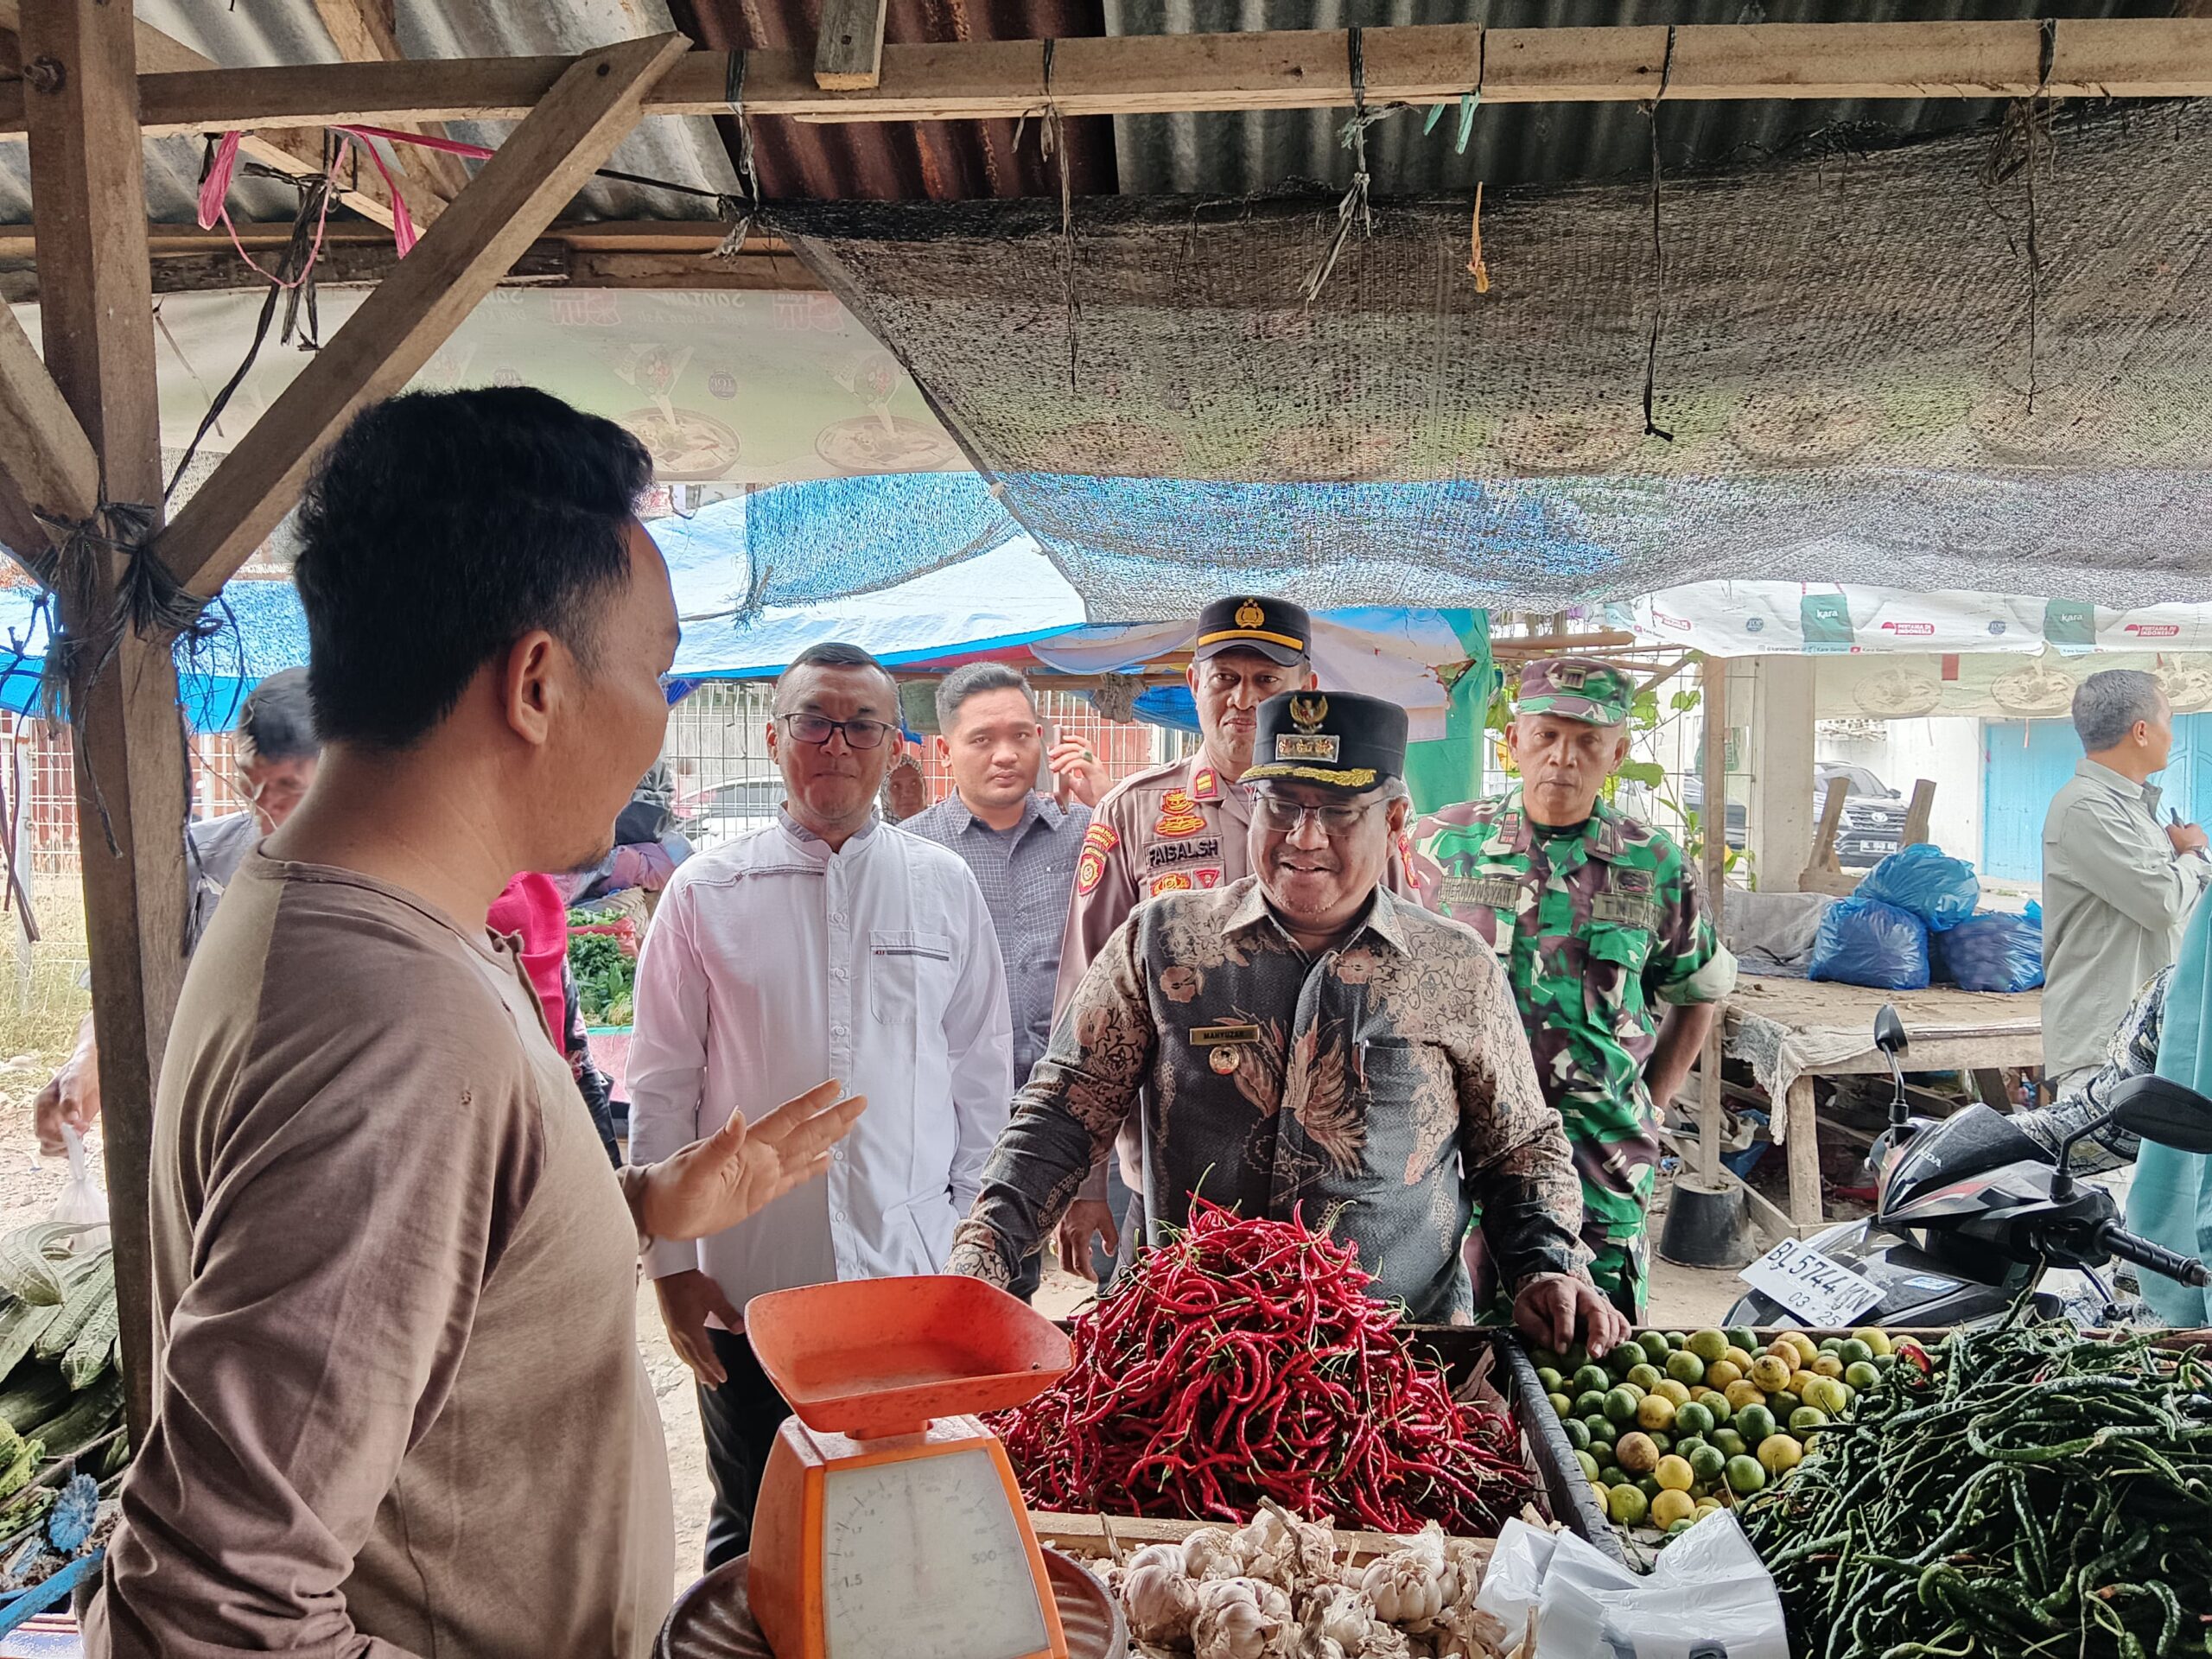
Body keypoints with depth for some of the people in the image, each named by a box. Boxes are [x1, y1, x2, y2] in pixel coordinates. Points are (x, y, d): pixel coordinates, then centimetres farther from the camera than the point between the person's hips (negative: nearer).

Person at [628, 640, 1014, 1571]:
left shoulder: (946, 887, 3)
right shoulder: (706, 893, -1)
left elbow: (981, 1073, 7)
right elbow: (662, 1089, 2)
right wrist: (671, 1259, 1)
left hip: (912, 1281, 1)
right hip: (745, 1285, 0)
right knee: (751, 1536, 14)